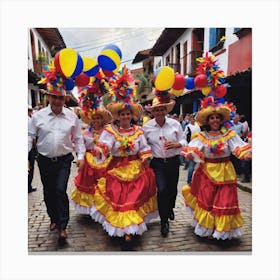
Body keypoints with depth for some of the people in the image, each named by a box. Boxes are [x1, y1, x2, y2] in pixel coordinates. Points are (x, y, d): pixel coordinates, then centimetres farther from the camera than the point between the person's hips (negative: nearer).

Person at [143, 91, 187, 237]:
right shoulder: (147, 127, -2)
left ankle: (170, 208, 48)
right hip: (157, 163, -1)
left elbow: (183, 141, 2)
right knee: (161, 189, -11)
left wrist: (175, 145, -17)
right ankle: (164, 221, 9)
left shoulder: (175, 124, -1)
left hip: (173, 161, 2)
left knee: (172, 188, 15)